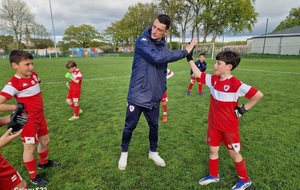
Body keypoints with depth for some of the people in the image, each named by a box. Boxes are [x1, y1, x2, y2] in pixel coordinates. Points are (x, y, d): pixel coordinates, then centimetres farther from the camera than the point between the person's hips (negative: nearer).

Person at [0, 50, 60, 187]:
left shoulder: (34, 75, 0)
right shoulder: (14, 83, -23)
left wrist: (38, 107, 9)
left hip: (40, 117, 8)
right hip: (28, 121, -7)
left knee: (45, 141, 22)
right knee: (30, 148, 8)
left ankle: (44, 162, 48)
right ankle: (34, 177, 28)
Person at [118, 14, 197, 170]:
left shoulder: (164, 46, 8)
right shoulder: (142, 41, -12)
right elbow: (157, 57, -29)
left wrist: (163, 90, 15)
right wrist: (185, 51, -23)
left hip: (154, 97, 5)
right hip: (138, 95, -5)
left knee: (154, 126, 16)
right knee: (130, 126, 8)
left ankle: (153, 152, 40)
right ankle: (124, 153, 33)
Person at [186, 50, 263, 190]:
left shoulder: (235, 84, -22)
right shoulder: (213, 79, -3)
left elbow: (258, 95, -23)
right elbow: (198, 74, 4)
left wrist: (243, 109, -17)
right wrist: (189, 58, -1)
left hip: (229, 126, -6)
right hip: (214, 124, 6)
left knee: (233, 153, 11)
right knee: (213, 150, 16)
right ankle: (214, 175, 39)